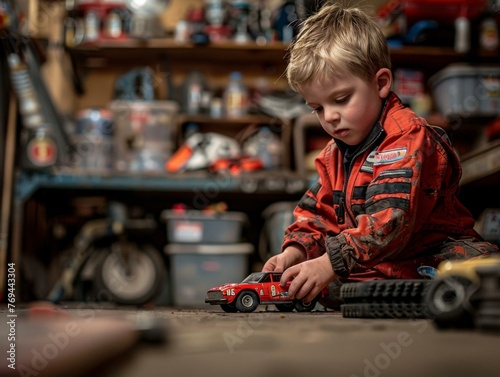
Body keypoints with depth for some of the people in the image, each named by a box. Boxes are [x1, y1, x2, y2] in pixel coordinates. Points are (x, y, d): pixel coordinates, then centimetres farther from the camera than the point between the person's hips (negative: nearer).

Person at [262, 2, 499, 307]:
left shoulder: (407, 138, -15)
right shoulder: (335, 154, 15)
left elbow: (390, 219, -29)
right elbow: (318, 213, 17)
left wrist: (331, 263, -38)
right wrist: (295, 252, -5)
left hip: (433, 257, -8)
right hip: (373, 272, 8)